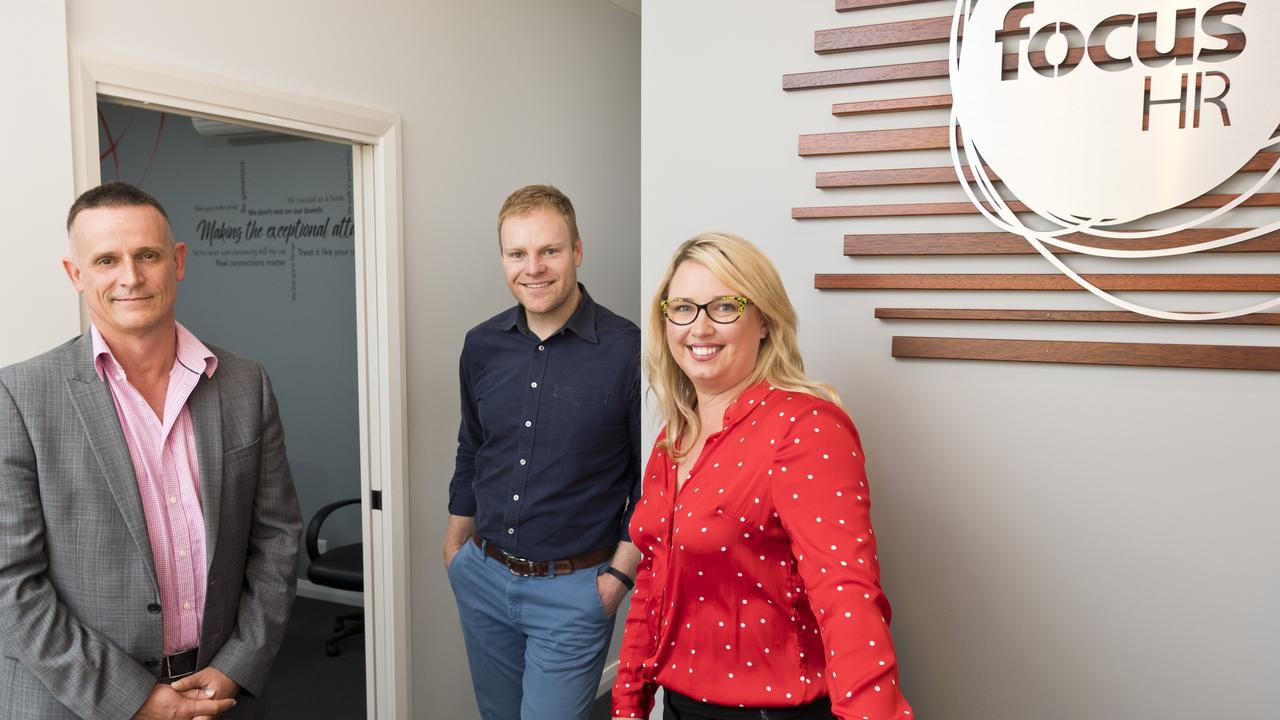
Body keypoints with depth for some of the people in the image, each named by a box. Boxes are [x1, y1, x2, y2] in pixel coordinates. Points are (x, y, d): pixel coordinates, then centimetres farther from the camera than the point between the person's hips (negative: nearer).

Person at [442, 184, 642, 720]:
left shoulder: (626, 350, -15)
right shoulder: (482, 345, 1)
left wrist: (620, 574, -9)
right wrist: (456, 549, 15)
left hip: (573, 590, -5)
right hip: (483, 576, 5)